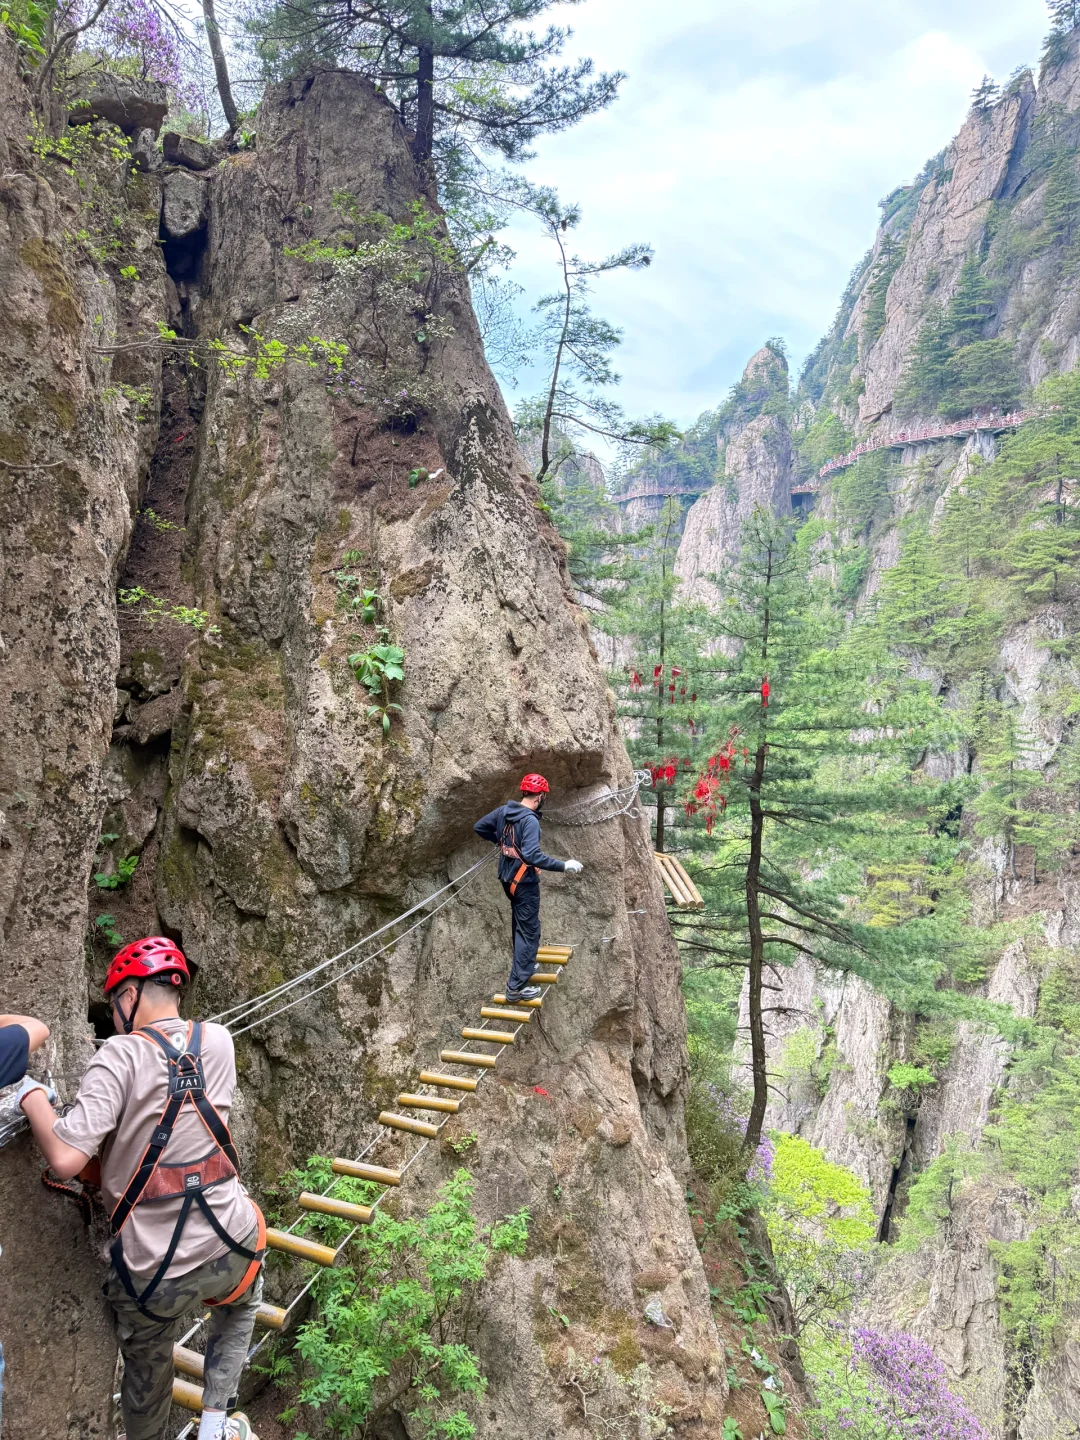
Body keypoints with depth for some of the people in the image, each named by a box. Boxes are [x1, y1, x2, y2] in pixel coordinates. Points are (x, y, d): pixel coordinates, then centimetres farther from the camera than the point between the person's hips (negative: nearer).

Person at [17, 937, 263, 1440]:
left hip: (152, 1273, -3)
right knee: (241, 1305, 37)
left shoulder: (121, 1054, -15)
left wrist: (33, 1096, -7)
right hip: (231, 1249, 3)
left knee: (146, 1375, 27)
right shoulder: (217, 1041, -1)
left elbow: (66, 1159, -22)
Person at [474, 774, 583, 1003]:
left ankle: (524, 964, 44)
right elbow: (532, 855, -34)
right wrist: (564, 865, -30)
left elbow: (479, 827, 12)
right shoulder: (530, 820, -25)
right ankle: (516, 986, 1)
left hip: (507, 876, 9)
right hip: (524, 880, -8)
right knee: (529, 930, 0)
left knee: (520, 923, 26)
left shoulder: (503, 810, 0)